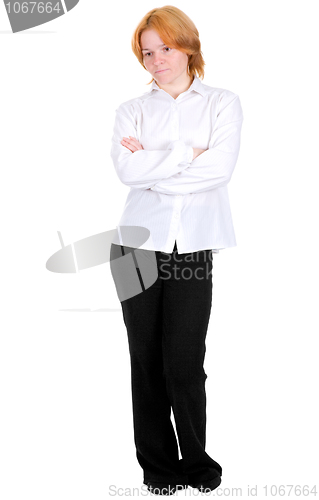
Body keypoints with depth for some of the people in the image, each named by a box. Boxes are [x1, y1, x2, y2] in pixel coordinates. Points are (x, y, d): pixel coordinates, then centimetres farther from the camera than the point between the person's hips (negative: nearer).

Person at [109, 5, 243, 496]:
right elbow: (127, 170, -6)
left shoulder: (223, 103, 9)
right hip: (138, 245, 2)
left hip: (193, 248, -1)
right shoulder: (132, 110, 12)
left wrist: (151, 164, -6)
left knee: (184, 364, -3)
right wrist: (188, 152, -8)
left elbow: (221, 168, -8)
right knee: (148, 362, 6)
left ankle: (195, 460, 19)